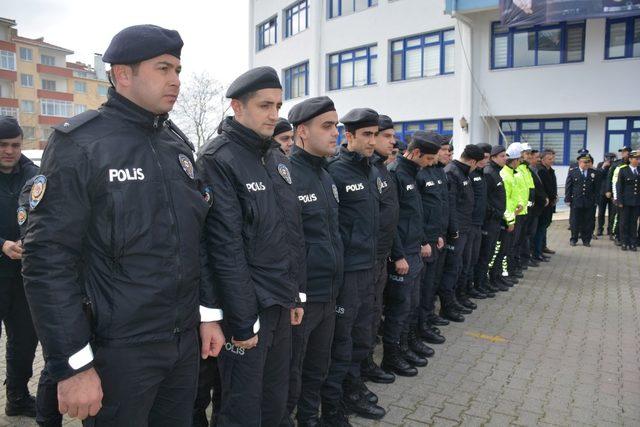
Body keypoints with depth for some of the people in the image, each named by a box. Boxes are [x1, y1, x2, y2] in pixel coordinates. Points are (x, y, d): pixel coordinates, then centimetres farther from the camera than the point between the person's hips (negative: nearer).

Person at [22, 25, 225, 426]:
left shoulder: (179, 143, 8)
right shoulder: (78, 144, -11)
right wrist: (73, 366, -15)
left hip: (186, 340, 6)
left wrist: (210, 313, 10)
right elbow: (49, 261, -14)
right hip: (119, 348, -6)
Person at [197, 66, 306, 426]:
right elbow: (226, 248, -18)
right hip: (249, 306, -7)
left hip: (283, 303, 7)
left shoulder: (279, 157, 11)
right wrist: (243, 320, -16)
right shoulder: (218, 159, -13)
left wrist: (298, 294, 11)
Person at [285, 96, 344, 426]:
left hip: (329, 294, 8)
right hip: (299, 296, -8)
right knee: (290, 374, 9)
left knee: (317, 367, 22)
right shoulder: (284, 174, -16)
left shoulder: (326, 175, 12)